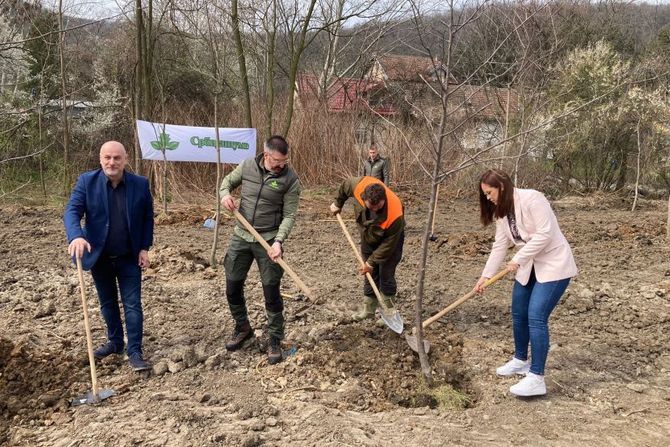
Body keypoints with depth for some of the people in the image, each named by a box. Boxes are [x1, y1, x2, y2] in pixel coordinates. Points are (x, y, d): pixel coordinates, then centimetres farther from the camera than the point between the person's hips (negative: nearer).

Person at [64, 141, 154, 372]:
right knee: (107, 303, 17)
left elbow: (148, 218, 1)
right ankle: (115, 342, 35)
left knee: (133, 305, -1)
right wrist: (76, 236, -36)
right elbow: (72, 211, -17)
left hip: (129, 257, -1)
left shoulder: (140, 184, -8)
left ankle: (135, 352, 5)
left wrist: (144, 248, -5)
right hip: (99, 256, 1)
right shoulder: (87, 181, -9)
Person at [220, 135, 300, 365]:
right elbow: (228, 181, 14)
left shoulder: (290, 179, -12)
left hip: (268, 241, -3)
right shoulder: (247, 166, -3)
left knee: (271, 292, 1)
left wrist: (278, 241, -24)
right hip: (241, 237, 4)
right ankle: (242, 328, 35)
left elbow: (289, 215, -10)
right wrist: (225, 194, -10)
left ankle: (275, 341, 16)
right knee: (233, 288, 12)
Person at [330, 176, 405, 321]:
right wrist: (338, 203, 6)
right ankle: (368, 309, 22)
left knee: (386, 275, -3)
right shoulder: (359, 185, -34)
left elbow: (388, 244, -29)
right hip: (368, 238, 5)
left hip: (391, 238, -5)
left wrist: (372, 262, -21)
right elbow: (346, 185, -7)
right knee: (370, 275, 11)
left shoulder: (394, 215, -43)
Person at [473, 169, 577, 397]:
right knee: (518, 313, 14)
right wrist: (485, 276, 3)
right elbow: (499, 247, 8)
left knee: (536, 317, -17)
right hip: (529, 266, 9)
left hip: (554, 265, -9)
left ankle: (536, 378, -14)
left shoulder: (532, 199, -21)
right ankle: (521, 360, 35)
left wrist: (518, 259, -22)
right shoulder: (501, 212, 5)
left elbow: (544, 234, -26)